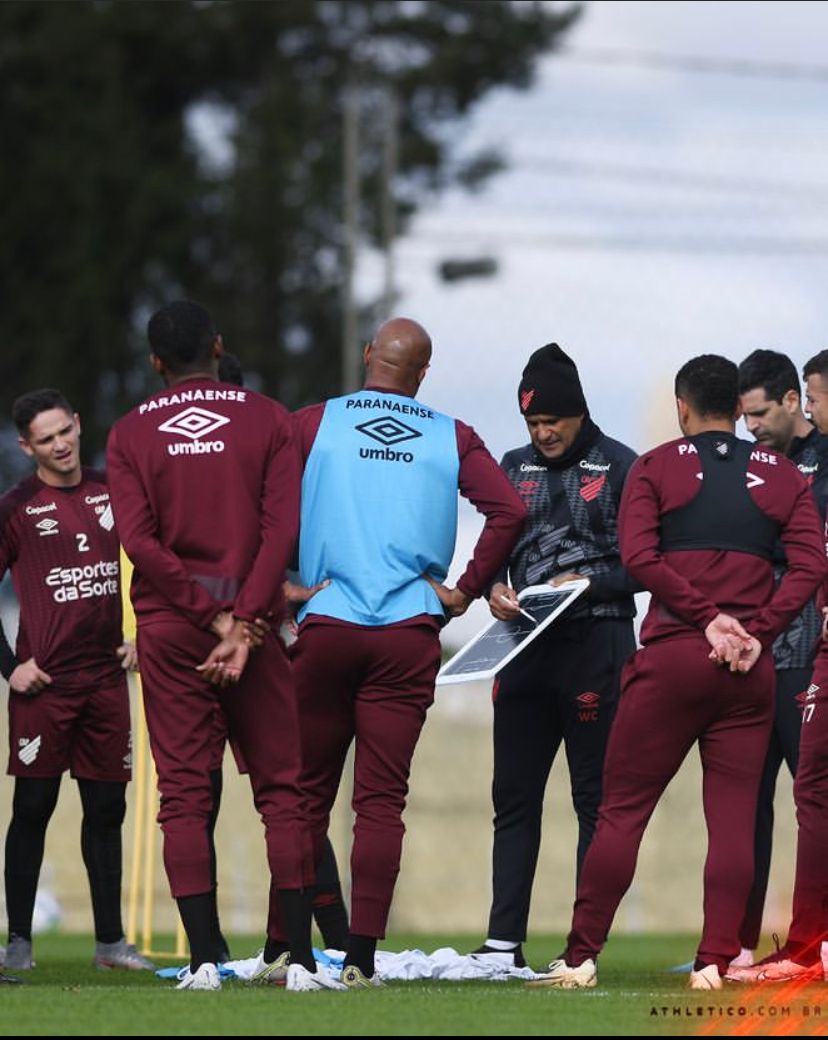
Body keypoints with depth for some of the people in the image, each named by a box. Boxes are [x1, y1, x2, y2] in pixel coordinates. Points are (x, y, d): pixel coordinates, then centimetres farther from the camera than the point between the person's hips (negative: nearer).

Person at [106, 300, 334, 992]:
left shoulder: (131, 435, 5)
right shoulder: (267, 420, 3)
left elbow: (139, 541, -6)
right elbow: (282, 529, -8)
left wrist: (215, 616, -8)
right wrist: (241, 620, -12)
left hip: (167, 629, 0)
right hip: (254, 623, 0)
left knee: (184, 794, 1)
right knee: (282, 788, 3)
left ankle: (204, 960, -6)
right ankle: (301, 957, -3)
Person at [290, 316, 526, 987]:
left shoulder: (314, 424, 5)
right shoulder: (450, 437, 7)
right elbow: (510, 511, -3)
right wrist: (467, 591, 4)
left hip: (325, 627, 0)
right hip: (410, 636, 0)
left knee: (307, 793, 9)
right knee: (382, 799, 1)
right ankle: (361, 956, -6)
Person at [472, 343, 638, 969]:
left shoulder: (619, 466, -2)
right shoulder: (516, 467, 14)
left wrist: (590, 582, -18)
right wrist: (493, 589, -3)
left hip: (598, 643, -5)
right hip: (528, 644, 5)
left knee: (595, 795, -1)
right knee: (514, 795, 4)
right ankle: (504, 941, 6)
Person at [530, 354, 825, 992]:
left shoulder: (657, 468, 3)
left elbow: (640, 554, -10)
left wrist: (708, 619, -9)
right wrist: (756, 633, -7)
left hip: (672, 654, -2)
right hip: (750, 670, 2)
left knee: (623, 809, 2)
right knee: (734, 818, 3)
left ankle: (581, 957, 1)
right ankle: (715, 961, -2)